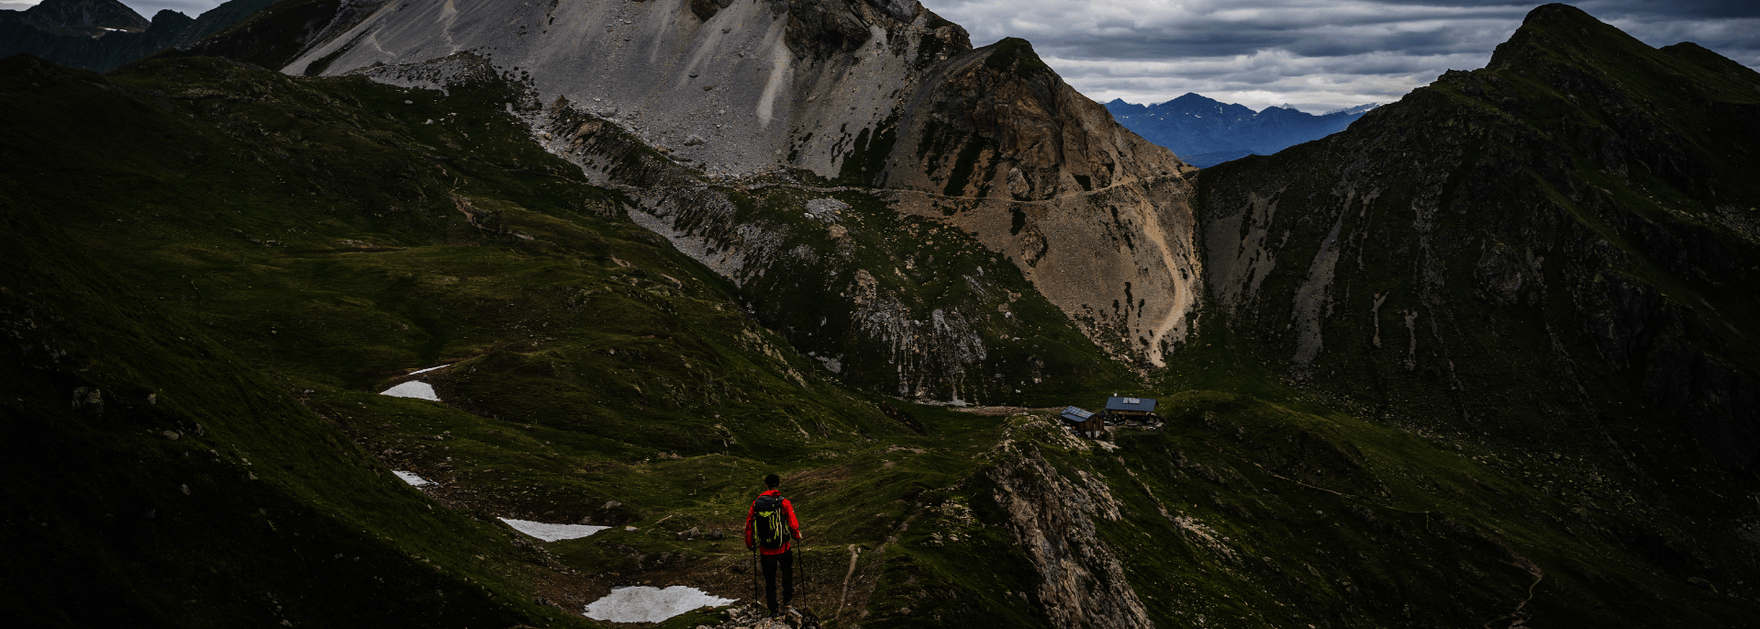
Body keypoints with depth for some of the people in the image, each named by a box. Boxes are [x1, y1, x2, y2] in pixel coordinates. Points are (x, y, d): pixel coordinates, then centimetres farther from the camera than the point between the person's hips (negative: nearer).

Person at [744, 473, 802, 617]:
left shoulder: (756, 504, -3)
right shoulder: (784, 503, -12)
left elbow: (749, 524, 2)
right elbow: (793, 524, -11)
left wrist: (749, 544, 16)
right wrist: (796, 535, 10)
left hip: (765, 550, 2)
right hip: (783, 548, -2)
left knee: (769, 580, 14)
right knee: (787, 572, 22)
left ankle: (772, 610, 18)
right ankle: (787, 602, 16)